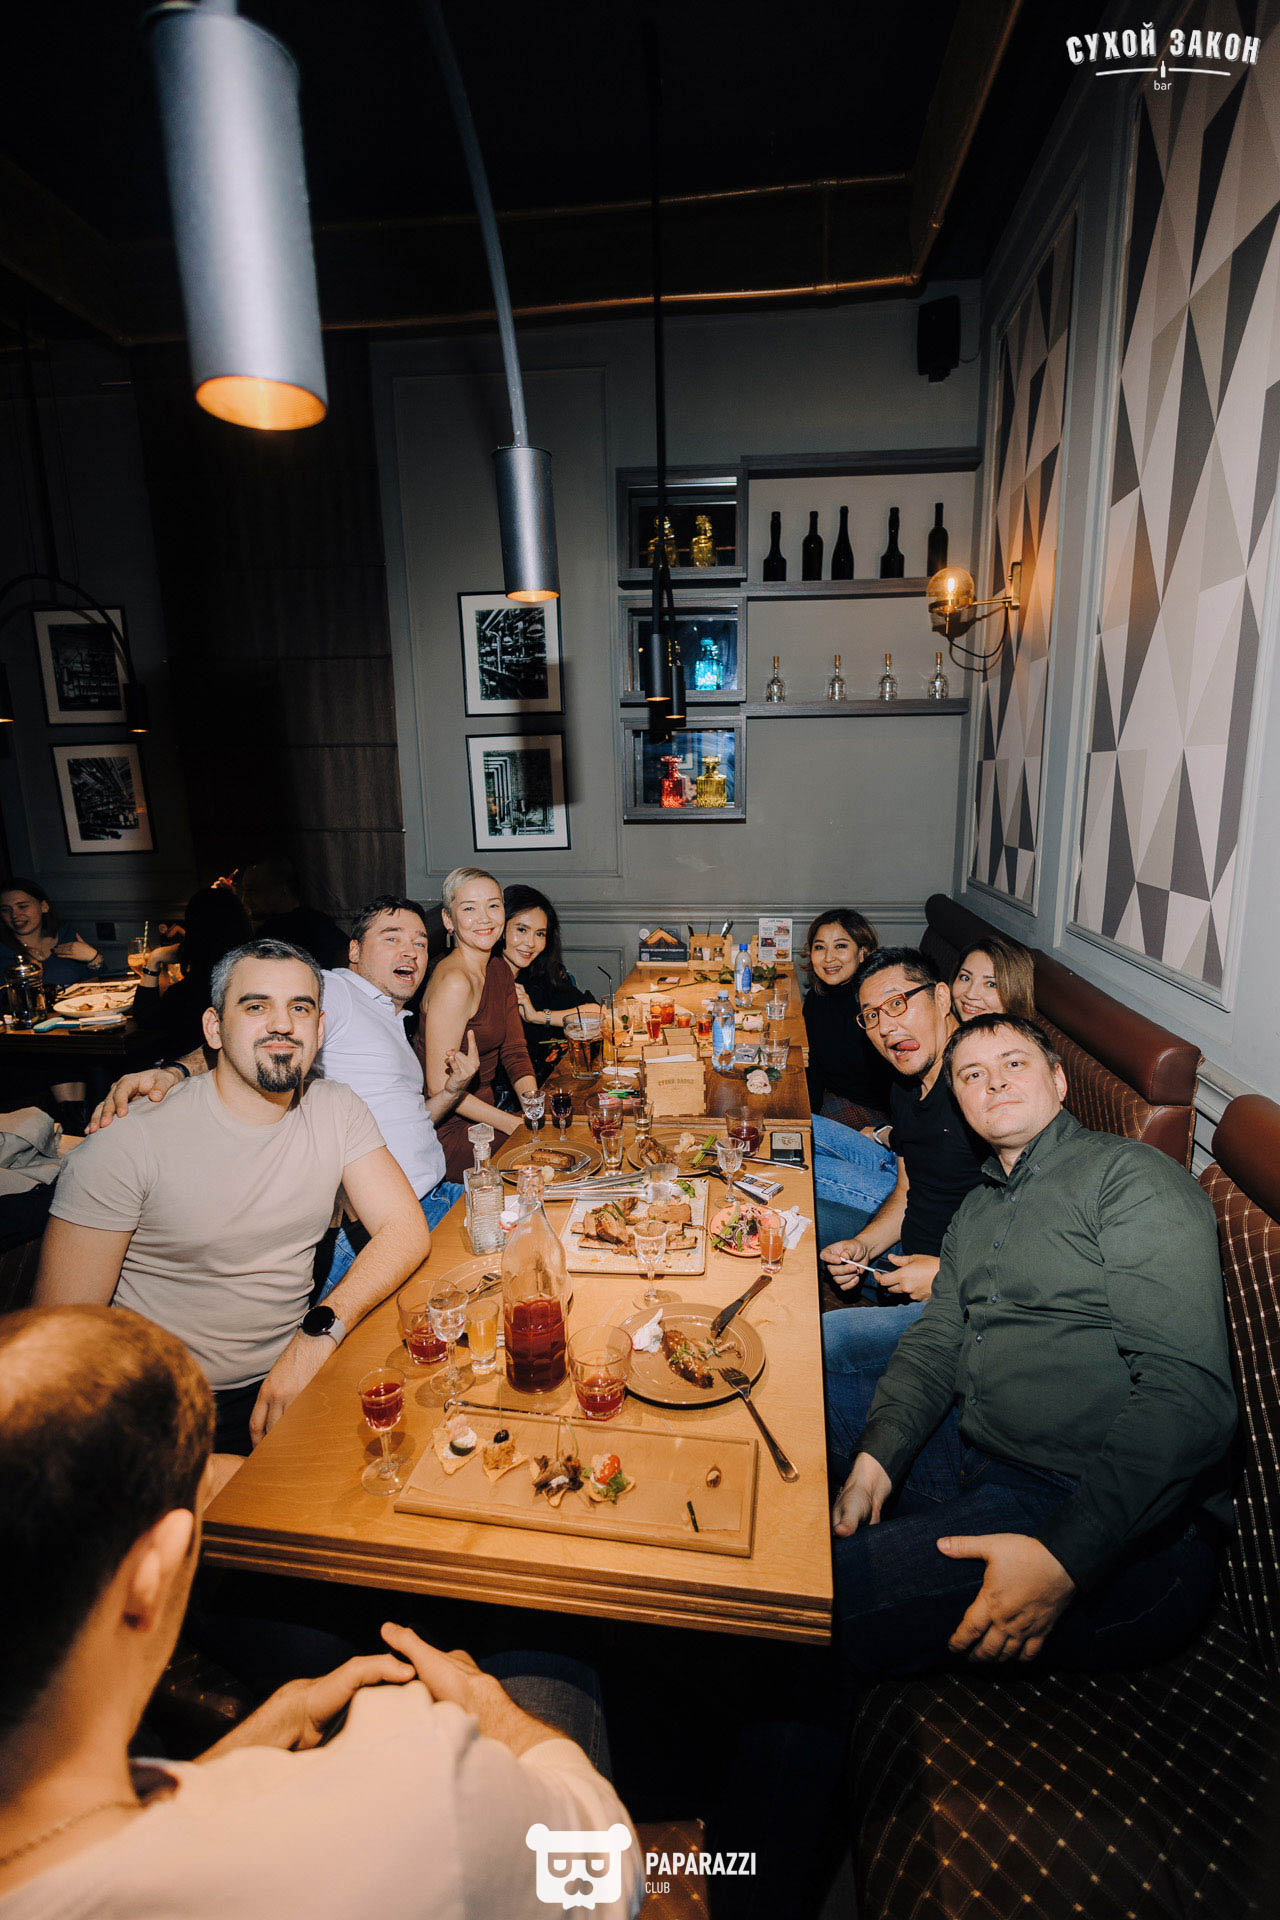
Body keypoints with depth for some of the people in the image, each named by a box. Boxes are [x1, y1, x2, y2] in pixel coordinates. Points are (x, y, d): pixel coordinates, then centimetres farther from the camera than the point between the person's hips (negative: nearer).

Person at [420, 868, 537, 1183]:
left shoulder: (500, 970, 7)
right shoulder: (454, 982, -21)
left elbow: (515, 1052, 8)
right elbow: (439, 1085, -21)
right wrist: (517, 1125, -20)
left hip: (481, 1116, 8)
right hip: (449, 1135, -8)